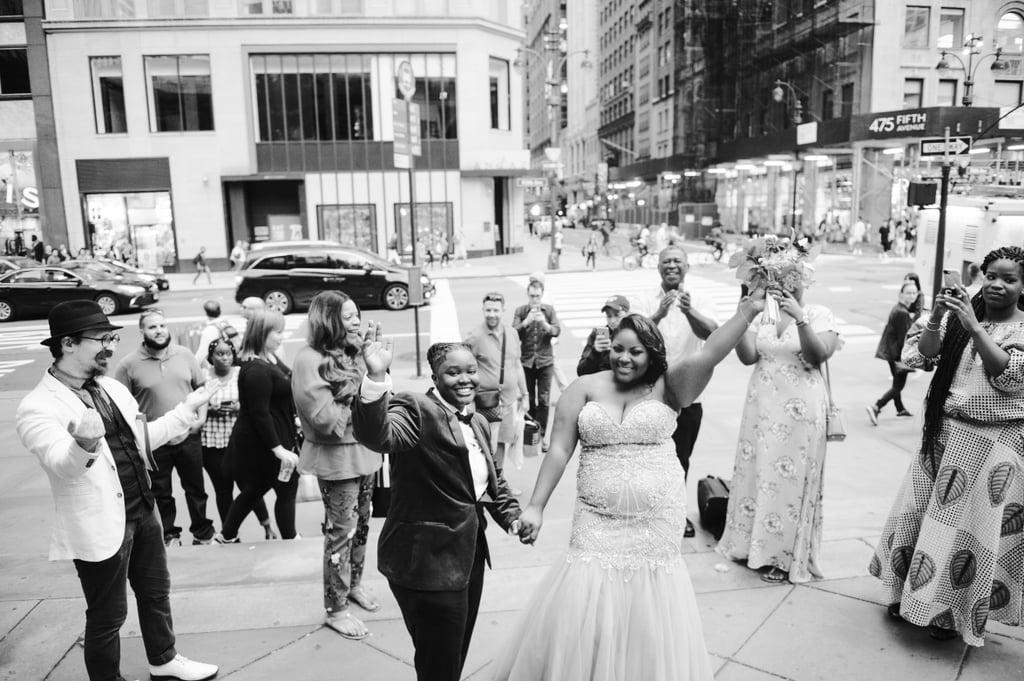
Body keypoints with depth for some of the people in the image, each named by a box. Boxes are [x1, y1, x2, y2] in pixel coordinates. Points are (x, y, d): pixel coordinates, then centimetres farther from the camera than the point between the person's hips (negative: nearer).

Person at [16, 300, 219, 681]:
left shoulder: (112, 388, 7)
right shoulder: (38, 407, -17)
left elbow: (144, 437, 18)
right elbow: (62, 465, -31)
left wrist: (187, 407, 15)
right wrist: (84, 442, -53)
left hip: (143, 511, 8)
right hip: (101, 526, -8)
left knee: (156, 592, 22)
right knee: (108, 615, 7)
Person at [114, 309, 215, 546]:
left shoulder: (185, 355, -1)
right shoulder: (129, 364, -10)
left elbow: (201, 387, 8)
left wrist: (202, 415, -3)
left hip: (188, 436, 2)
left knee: (196, 488, 14)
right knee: (161, 493, 14)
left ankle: (203, 532, 30)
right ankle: (169, 534, 31)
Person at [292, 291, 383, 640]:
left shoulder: (352, 352, 6)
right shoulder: (310, 361, -18)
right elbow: (325, 419, -22)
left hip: (364, 450, 7)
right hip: (336, 458, -7)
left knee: (361, 524, 18)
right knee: (341, 531, 1)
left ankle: (354, 584, 39)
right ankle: (335, 609, 16)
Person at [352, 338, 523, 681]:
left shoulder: (477, 422, 9)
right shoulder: (415, 409, -17)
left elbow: (494, 479, 22)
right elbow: (377, 435, -38)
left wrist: (512, 515, 8)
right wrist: (377, 378, -53)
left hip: (469, 556, 9)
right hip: (428, 562, -8)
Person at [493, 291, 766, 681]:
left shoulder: (666, 387, -1)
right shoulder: (585, 388, 1)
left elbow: (709, 355, -16)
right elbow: (559, 450, -1)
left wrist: (747, 310, -27)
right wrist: (536, 507, -4)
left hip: (656, 525, 0)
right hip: (598, 524, 1)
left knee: (648, 625, 10)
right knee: (587, 617, 1)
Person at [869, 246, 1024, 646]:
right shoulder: (960, 316, 4)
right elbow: (924, 356, -3)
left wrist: (974, 327, -27)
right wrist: (935, 320, -20)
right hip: (944, 432, 4)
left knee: (971, 523, 4)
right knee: (926, 510, 11)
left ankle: (955, 611, 21)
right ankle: (912, 591, 27)